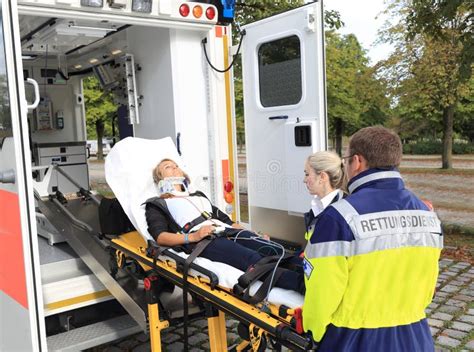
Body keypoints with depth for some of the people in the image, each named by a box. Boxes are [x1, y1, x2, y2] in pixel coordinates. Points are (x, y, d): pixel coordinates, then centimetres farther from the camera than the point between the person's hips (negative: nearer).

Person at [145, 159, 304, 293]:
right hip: (201, 240, -6)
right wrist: (193, 237, -17)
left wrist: (254, 237, 12)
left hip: (227, 231, 6)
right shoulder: (157, 205, 21)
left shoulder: (198, 196, 37)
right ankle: (303, 284, -54)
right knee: (255, 261, -35)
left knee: (276, 251, -25)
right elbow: (160, 236, 2)